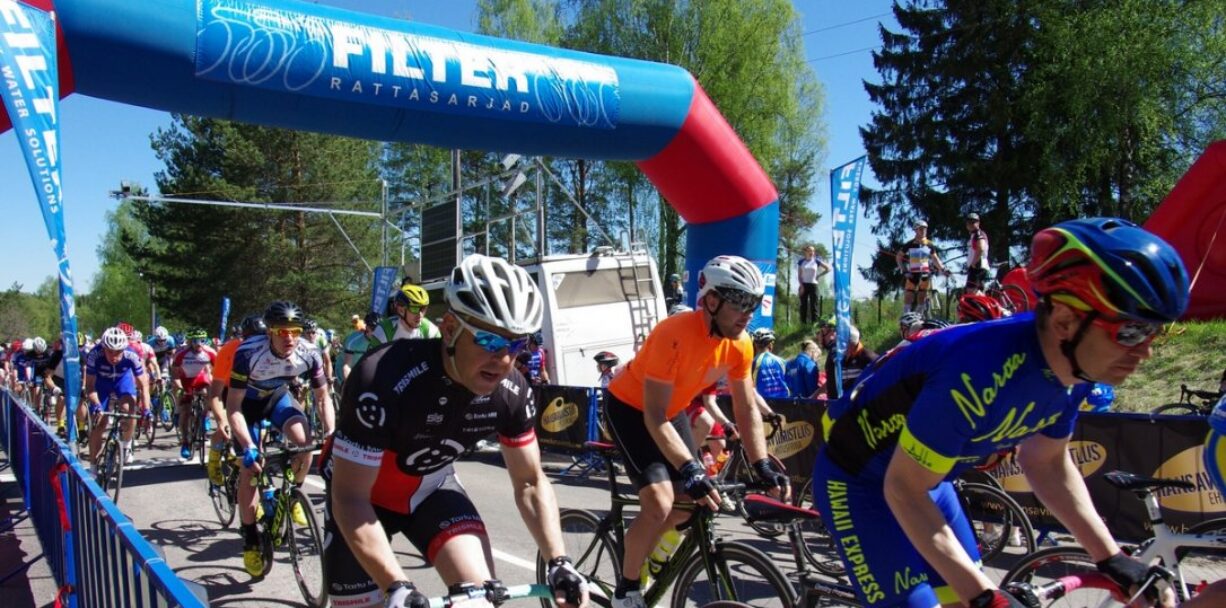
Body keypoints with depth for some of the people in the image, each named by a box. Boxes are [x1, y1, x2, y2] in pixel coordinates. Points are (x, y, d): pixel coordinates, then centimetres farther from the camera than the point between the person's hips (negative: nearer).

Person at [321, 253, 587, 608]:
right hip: (364, 493, -3)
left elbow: (530, 482, -8)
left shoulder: (512, 393, -21)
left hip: (430, 486, 3)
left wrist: (558, 561, -21)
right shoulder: (383, 381, -36)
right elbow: (349, 497, -31)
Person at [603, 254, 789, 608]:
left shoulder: (740, 344, -14)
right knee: (660, 504, -21)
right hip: (629, 407, -7)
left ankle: (650, 563, 30)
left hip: (671, 411, 7)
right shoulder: (675, 335, -35)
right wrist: (689, 470, -42)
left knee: (694, 504, 3)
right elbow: (654, 417, -34)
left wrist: (762, 466, -17)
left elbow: (746, 410, -6)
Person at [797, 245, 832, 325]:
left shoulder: (816, 261, 4)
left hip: (813, 285, 0)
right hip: (804, 285, 0)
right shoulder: (801, 261, 4)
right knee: (803, 305, 1)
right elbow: (799, 275, 2)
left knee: (814, 305, -1)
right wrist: (801, 285, -9)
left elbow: (828, 268, 8)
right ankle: (803, 323, 4)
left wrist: (819, 276, 1)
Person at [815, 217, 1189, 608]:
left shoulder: (1073, 371, -11)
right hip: (858, 480, -7)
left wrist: (1112, 559, 4)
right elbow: (904, 489, -27)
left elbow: (1048, 465, 7)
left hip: (925, 474, 8)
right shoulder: (980, 373, -36)